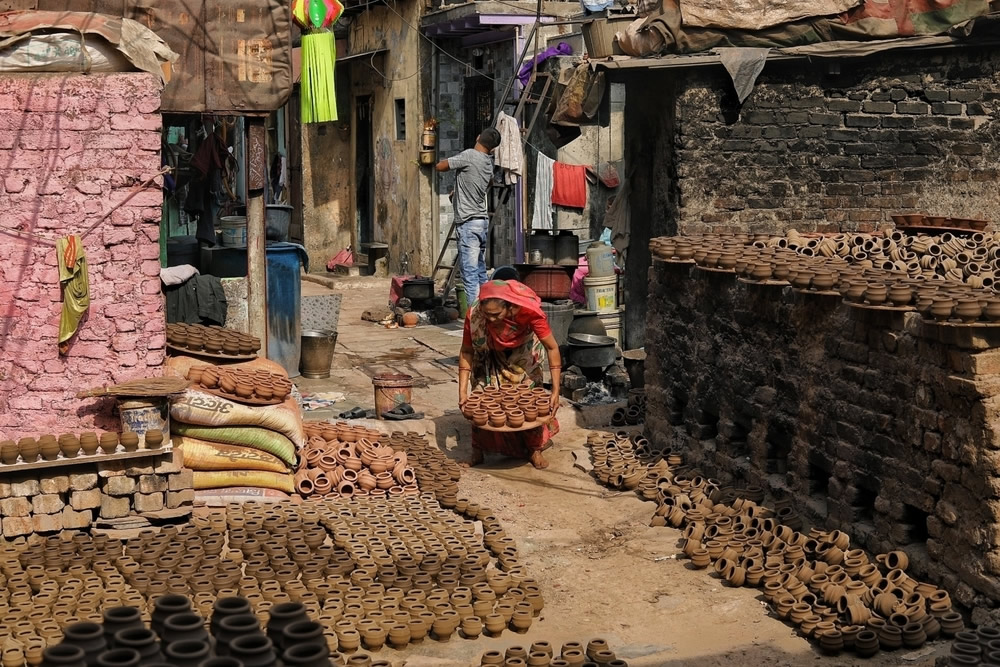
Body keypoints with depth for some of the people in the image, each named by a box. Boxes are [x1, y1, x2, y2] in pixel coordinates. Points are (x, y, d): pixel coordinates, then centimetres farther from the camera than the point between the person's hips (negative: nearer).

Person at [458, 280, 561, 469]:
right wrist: (462, 391, -24)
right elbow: (467, 351, -19)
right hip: (490, 355, 1)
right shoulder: (474, 315, -36)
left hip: (522, 353, -1)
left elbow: (552, 347, -30)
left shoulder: (529, 310, -40)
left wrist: (556, 390, -33)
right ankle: (477, 449, 15)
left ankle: (534, 449, 15)